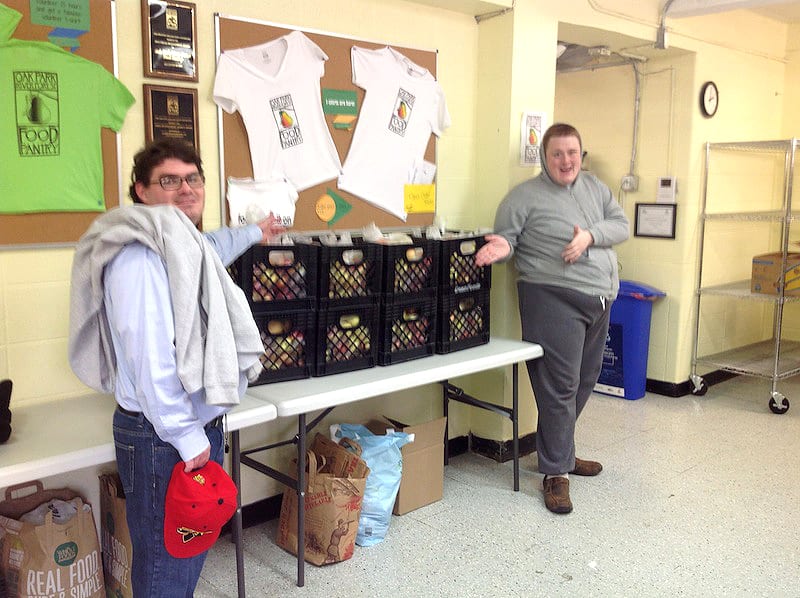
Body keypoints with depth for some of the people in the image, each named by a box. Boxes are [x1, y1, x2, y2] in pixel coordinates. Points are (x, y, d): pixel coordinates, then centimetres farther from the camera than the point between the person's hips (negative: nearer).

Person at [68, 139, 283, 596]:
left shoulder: (184, 244, 9)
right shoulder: (139, 257, -21)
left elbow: (211, 249, 35)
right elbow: (149, 359, -25)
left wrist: (254, 232, 52)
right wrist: (187, 438, -20)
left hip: (200, 425, 9)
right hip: (163, 438, -9)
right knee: (166, 559, 4)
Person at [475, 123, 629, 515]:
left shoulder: (596, 188, 15)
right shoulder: (524, 196, -3)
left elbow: (621, 225, 9)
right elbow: (506, 239, -3)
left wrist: (591, 235, -10)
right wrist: (502, 248, -27)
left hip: (598, 299, 7)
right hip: (554, 299, -7)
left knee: (585, 380, 16)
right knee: (560, 385, -8)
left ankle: (560, 451, 32)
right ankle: (555, 472, 3)